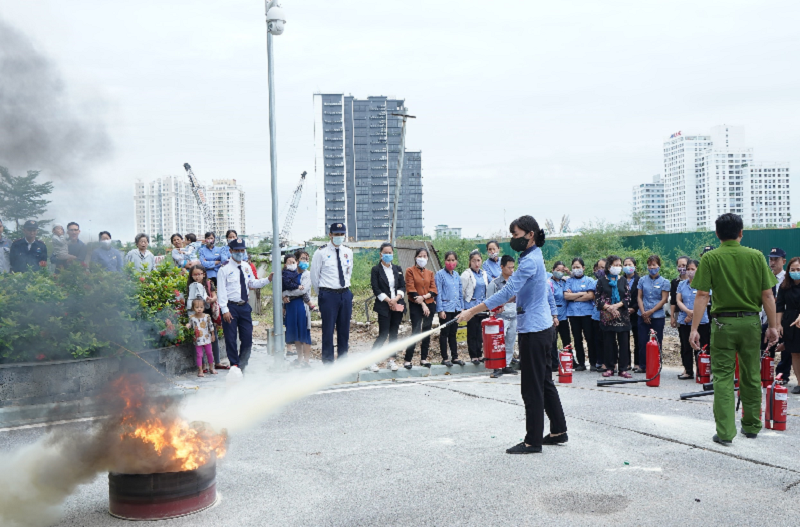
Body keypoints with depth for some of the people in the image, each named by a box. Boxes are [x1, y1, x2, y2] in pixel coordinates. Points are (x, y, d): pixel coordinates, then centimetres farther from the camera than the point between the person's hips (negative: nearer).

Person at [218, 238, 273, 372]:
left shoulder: (247, 268, 12)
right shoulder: (225, 269, -6)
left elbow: (253, 284, 19)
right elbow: (221, 290, -9)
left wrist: (268, 279, 3)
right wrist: (225, 310, -16)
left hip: (244, 307, 5)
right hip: (230, 307, -5)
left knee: (247, 337, 5)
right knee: (231, 339, 1)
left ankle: (242, 365, 20)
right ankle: (235, 366, 14)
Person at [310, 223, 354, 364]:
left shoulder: (348, 252, 9)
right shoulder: (321, 252, -5)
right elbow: (314, 276, 1)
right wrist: (322, 294, 8)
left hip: (345, 294, 5)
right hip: (328, 295, -5)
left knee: (344, 330, 9)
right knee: (328, 330, -2)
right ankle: (328, 363, 6)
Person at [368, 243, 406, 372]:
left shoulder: (397, 269, 13)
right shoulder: (376, 269, 0)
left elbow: (403, 286, 9)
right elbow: (376, 289, -7)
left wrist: (396, 299, -9)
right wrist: (389, 301, -13)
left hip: (398, 305, 4)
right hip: (384, 307, -4)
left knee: (394, 334, 7)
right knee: (383, 334, -9)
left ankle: (391, 360, 14)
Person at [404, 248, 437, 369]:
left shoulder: (430, 273, 13)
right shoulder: (410, 271, 0)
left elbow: (434, 289, 5)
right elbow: (410, 289, -8)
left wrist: (424, 297, -15)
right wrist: (422, 304, -12)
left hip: (430, 305, 5)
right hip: (415, 306, -4)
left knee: (427, 332, 7)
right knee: (416, 332, -12)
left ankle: (424, 358, 15)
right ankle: (408, 359, -7)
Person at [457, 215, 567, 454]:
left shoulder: (530, 261, -19)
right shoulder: (535, 257, 13)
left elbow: (507, 292, -25)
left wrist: (472, 311, -25)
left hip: (534, 329, -11)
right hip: (543, 326, 11)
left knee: (532, 388, -4)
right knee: (545, 382, 18)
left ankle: (533, 441, 4)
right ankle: (558, 431, 27)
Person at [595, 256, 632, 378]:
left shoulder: (623, 280, 10)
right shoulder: (602, 280, 5)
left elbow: (628, 298, 5)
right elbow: (597, 298, 1)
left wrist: (617, 305, -10)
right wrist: (608, 308, -11)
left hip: (622, 315, 1)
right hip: (607, 316, -1)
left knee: (624, 342, -2)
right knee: (608, 342, 2)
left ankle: (623, 369, 3)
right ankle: (609, 368, 10)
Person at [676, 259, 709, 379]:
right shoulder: (682, 284, 13)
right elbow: (678, 300, 5)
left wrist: (692, 316, -13)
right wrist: (688, 311, -13)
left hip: (701, 321, -5)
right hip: (684, 322, 5)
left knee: (700, 347, -4)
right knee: (685, 347, 9)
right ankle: (688, 371, 17)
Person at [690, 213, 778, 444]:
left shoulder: (710, 258, -6)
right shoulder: (756, 256, 0)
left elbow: (702, 295, -10)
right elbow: (767, 295, 0)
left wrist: (694, 328, -8)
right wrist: (773, 326, 8)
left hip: (723, 323, -2)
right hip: (751, 322, 2)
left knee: (723, 378, 3)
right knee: (751, 376, 15)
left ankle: (725, 432, 1)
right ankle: (751, 426, 29)